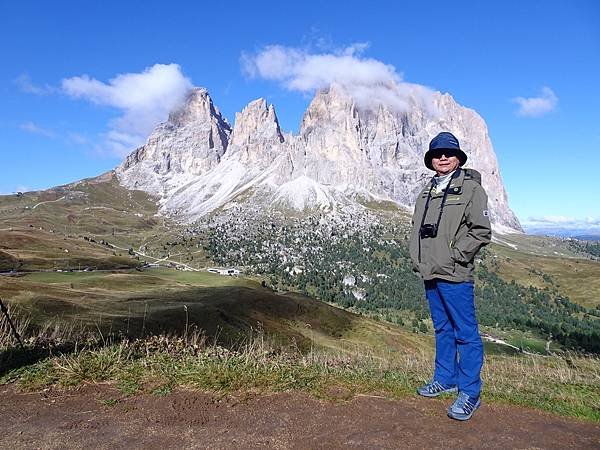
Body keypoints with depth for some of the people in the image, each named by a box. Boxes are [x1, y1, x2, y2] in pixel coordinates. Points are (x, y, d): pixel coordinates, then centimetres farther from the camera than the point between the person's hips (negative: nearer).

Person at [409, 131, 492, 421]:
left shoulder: (471, 188, -4)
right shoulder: (427, 192, 15)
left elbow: (481, 232, -9)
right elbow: (418, 230, 20)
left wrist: (455, 256, -13)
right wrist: (418, 260, 9)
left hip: (455, 275, -7)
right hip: (430, 274, 7)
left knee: (465, 332, 1)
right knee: (442, 329, 18)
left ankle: (470, 392, 13)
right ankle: (445, 379, 32)